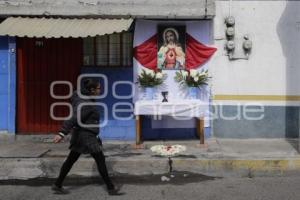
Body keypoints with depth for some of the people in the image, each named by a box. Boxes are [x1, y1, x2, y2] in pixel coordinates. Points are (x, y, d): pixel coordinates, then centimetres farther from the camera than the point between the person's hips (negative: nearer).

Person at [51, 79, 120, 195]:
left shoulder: (85, 99, 8)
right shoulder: (85, 103, -21)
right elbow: (74, 118, -30)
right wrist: (62, 133, -36)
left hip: (81, 135, 10)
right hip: (86, 136, -10)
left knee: (71, 160, 14)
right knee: (100, 160, -1)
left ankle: (57, 185, 21)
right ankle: (110, 188, 7)